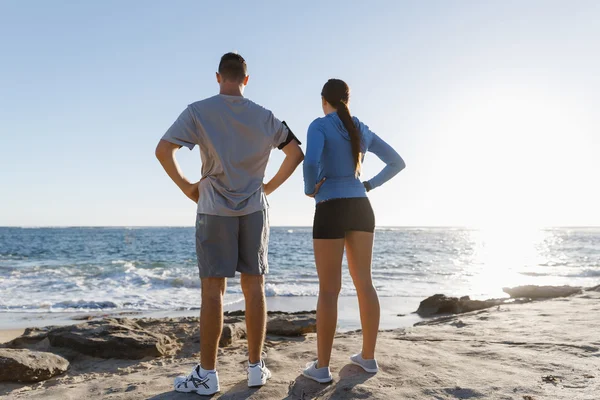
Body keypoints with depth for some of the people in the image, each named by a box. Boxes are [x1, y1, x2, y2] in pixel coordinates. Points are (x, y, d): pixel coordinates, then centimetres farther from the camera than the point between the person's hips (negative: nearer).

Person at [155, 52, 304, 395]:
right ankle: (256, 367, 16)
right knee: (254, 287, 7)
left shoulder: (199, 111, -4)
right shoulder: (265, 116, 6)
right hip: (254, 210, 3)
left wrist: (186, 186, 0)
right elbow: (297, 153, 8)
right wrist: (270, 186, 12)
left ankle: (207, 374, 8)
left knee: (213, 290, 1)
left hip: (215, 210, -2)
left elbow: (163, 151, -12)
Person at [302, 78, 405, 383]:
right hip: (361, 209, 6)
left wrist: (310, 188, -8)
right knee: (364, 282, 11)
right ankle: (368, 357, 20)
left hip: (331, 211, -6)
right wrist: (369, 186, 16)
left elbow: (311, 161, -26)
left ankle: (322, 367, 6)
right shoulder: (363, 130, 13)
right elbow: (397, 162, 17)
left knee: (329, 289, -2)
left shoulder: (319, 125, -6)